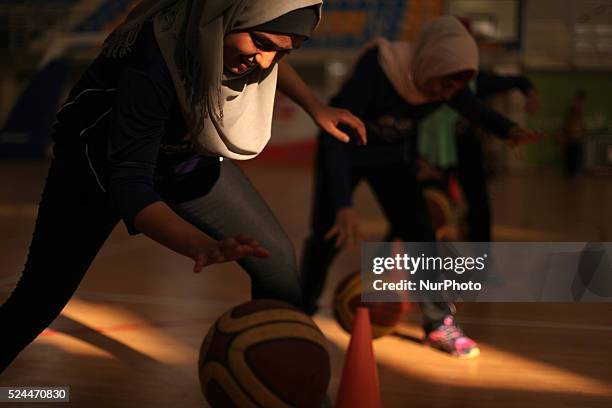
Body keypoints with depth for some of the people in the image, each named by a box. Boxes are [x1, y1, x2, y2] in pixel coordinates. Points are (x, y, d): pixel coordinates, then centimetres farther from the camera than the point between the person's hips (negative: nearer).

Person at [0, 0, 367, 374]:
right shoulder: (151, 65, -42)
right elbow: (128, 185, -46)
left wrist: (317, 108, 2)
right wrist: (203, 246, -61)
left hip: (186, 157, 6)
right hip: (99, 159, -6)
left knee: (277, 258, -4)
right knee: (43, 293, -10)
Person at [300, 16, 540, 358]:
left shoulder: (450, 85, -22)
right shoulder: (376, 70, -39)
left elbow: (477, 112, -2)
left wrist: (509, 130, -26)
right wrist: (343, 206, -52)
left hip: (394, 153, 4)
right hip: (344, 150, -4)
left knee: (419, 231, -9)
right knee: (328, 235, -9)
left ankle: (441, 323, -2)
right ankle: (302, 308, 16)